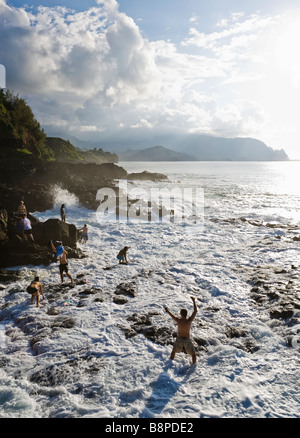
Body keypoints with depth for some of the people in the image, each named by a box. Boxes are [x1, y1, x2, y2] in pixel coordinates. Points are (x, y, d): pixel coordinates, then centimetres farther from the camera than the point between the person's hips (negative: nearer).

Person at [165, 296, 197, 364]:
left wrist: (167, 310, 16)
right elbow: (195, 311, -18)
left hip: (179, 339, 2)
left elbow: (171, 315, -3)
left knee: (174, 350, 28)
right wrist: (194, 301, -12)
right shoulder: (189, 320, -27)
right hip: (187, 340, -2)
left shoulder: (178, 320, -23)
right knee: (193, 353, 20)